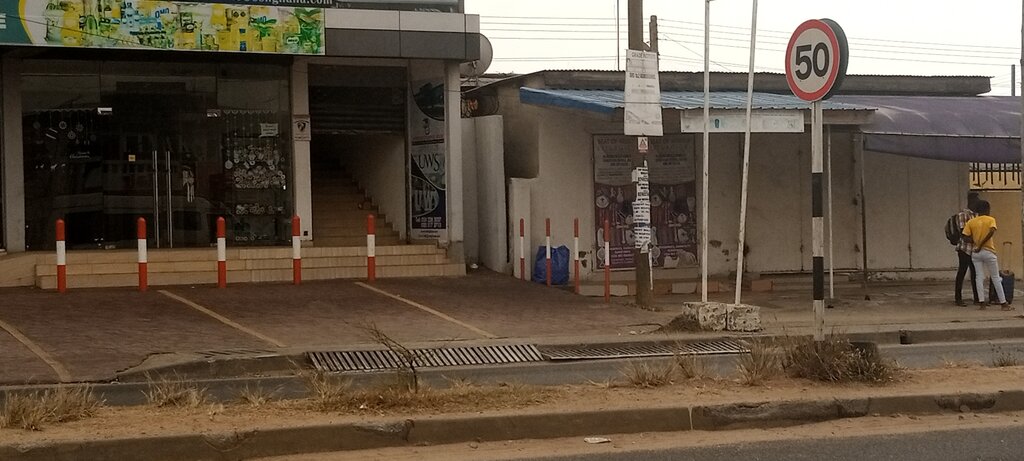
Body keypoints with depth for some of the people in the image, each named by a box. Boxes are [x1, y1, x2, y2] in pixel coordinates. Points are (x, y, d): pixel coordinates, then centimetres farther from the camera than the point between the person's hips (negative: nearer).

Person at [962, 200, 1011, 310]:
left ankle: (982, 302, 0)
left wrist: (976, 242, 8)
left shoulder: (971, 222, 4)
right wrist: (981, 244, -18)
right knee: (996, 278, 4)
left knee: (979, 277, 6)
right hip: (988, 252, -3)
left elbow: (965, 237, -4)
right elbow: (992, 231, -22)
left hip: (976, 253, 3)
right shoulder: (991, 220, -3)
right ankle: (1003, 303, 5)